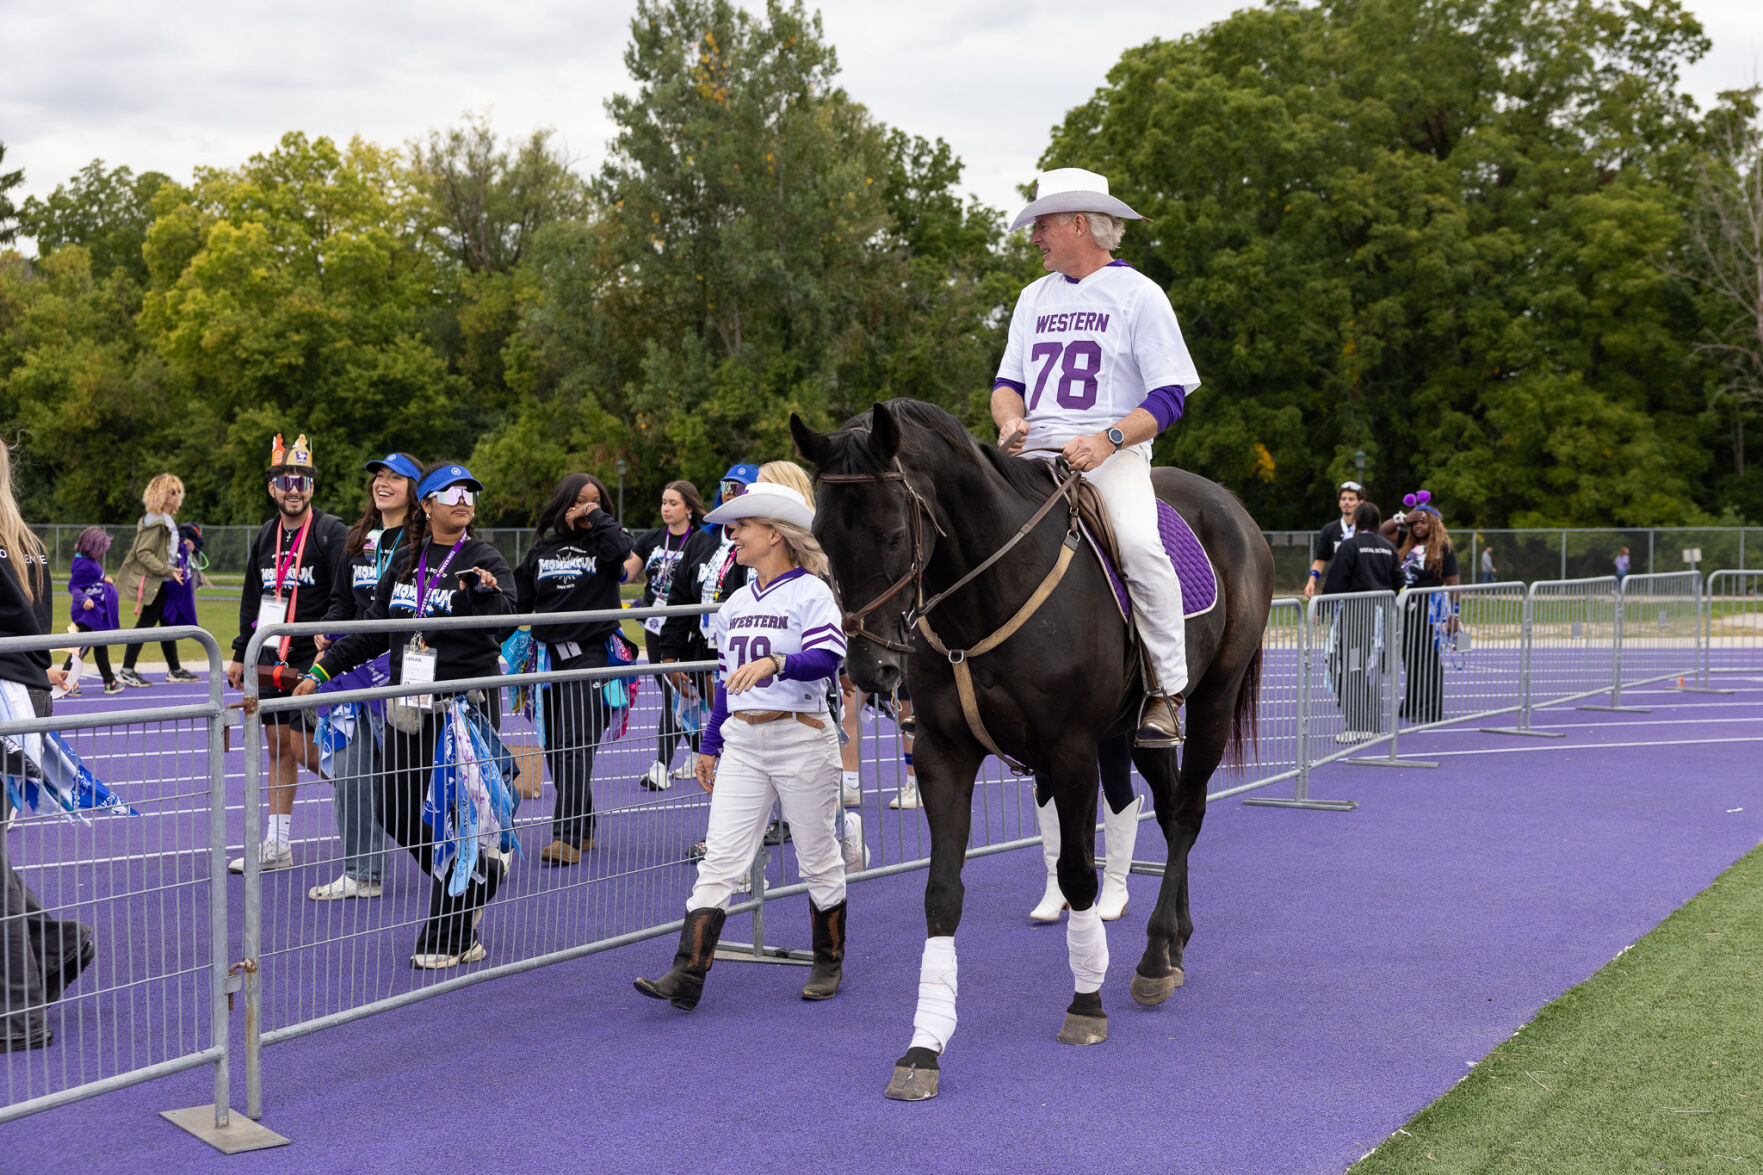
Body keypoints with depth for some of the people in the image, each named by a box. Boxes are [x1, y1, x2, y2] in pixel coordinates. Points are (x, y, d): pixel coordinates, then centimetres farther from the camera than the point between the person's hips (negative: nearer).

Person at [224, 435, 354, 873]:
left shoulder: (332, 533, -7)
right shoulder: (265, 536, 13)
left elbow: (346, 599, -12)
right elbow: (251, 600, 20)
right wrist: (240, 654, 19)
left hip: (309, 662, -7)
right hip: (268, 663, 7)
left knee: (303, 748, -11)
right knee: (278, 748, 9)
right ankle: (276, 846, 14)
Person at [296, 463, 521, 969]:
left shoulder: (486, 560, -4)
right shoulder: (405, 559, 11)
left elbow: (502, 621, -22)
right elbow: (373, 631, 17)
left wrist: (486, 592, -42)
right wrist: (322, 670, 12)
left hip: (466, 704, -6)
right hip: (409, 704, 6)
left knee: (455, 817, -4)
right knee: (395, 810, 7)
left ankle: (449, 938, 9)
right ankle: (466, 890, 30)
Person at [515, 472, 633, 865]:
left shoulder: (601, 544, 3)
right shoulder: (542, 548, 13)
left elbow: (621, 547, -21)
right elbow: (521, 600, 16)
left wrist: (596, 516, -9)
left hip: (590, 654, -4)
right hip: (549, 656, 5)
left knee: (577, 745, -12)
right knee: (555, 748, 7)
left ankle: (568, 837, -15)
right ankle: (583, 828, 19)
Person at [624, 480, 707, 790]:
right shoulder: (651, 539, 10)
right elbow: (625, 572, 3)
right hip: (655, 628, 6)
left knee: (675, 695, -8)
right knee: (672, 694, 11)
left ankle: (661, 767, -7)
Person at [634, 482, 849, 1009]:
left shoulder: (811, 592, -7)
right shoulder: (736, 603, 14)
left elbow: (827, 659, -23)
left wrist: (775, 661, -39)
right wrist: (710, 746, 19)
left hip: (801, 737, -5)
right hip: (742, 742, 6)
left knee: (818, 858, 7)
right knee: (719, 857, -3)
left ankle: (829, 965, 24)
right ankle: (687, 976, -8)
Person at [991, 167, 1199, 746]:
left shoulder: (1139, 295, 2)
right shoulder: (1035, 297, 20)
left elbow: (1168, 397, -4)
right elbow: (1008, 382, 21)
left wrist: (1107, 438, -21)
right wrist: (1011, 419, -3)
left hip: (1113, 455, -5)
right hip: (1035, 455, 5)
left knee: (1140, 544, -33)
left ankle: (1167, 691, -18)